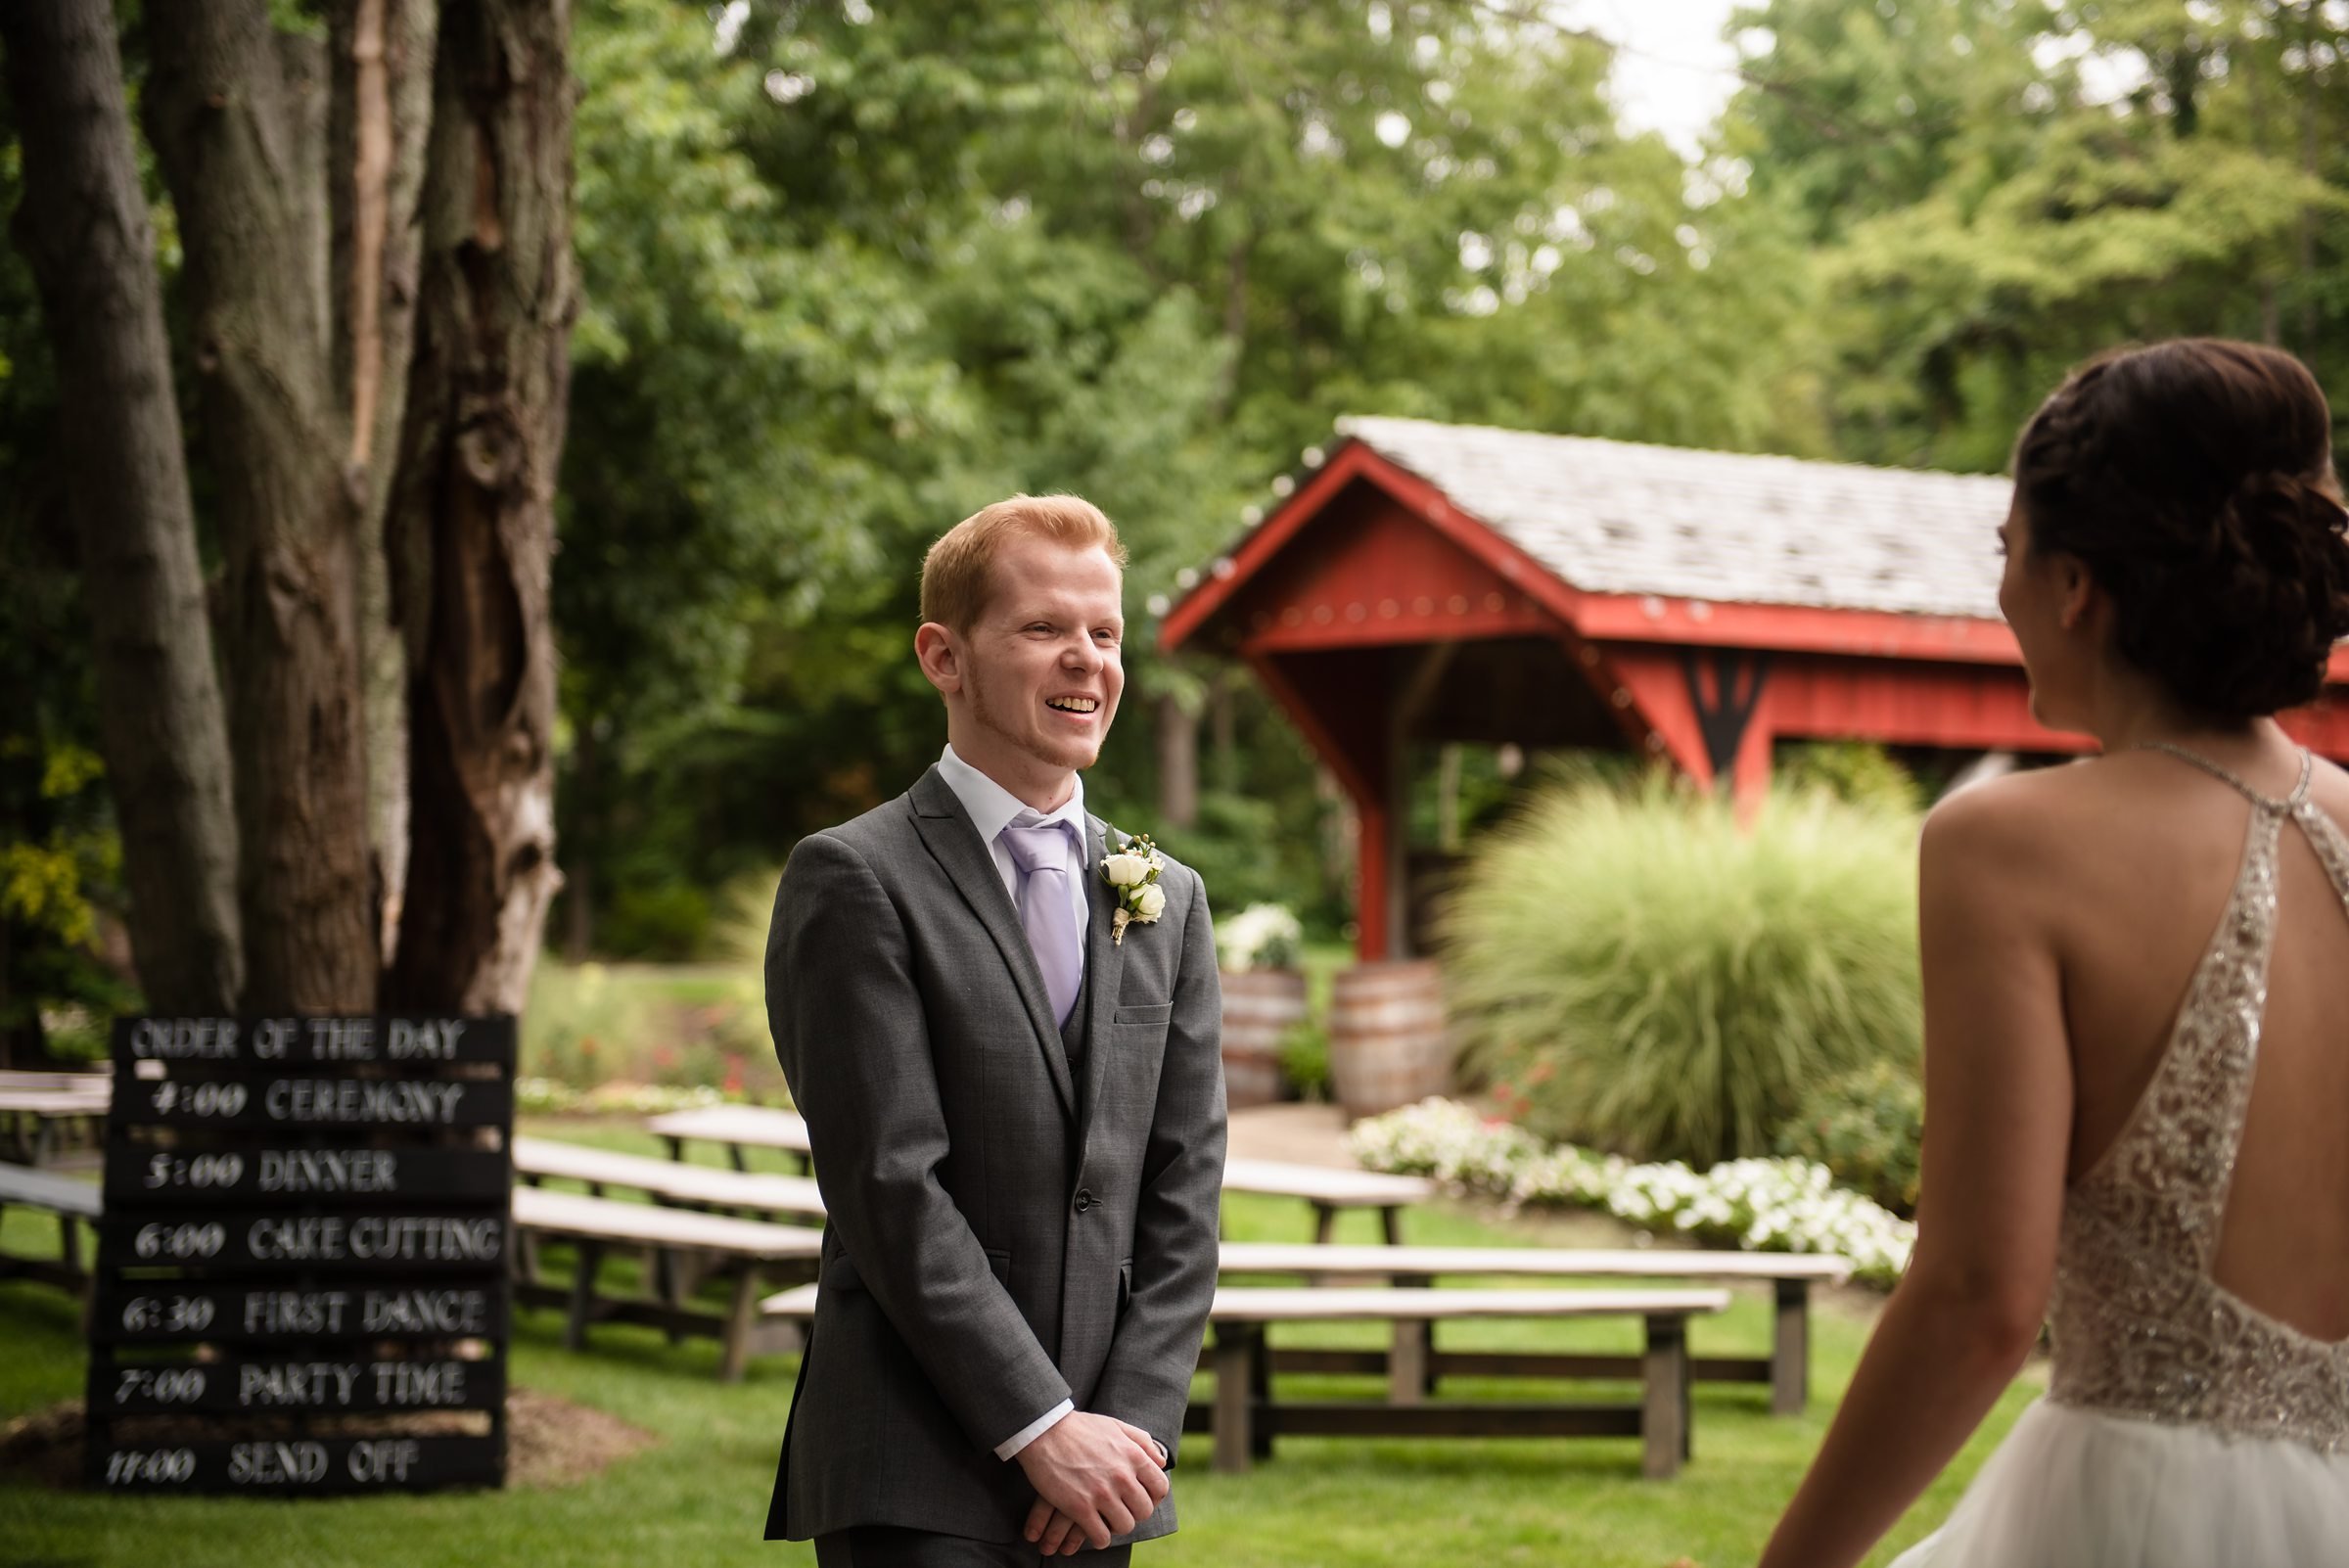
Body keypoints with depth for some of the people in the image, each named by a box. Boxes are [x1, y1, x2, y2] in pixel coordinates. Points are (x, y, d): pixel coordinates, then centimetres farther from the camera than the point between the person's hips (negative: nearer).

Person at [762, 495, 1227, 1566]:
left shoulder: (1169, 902, 14)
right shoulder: (854, 882, -5)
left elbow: (1183, 1196, 9)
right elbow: (888, 1185, -12)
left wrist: (1131, 1425, -3)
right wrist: (1041, 1427, -14)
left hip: (1092, 1479, 5)